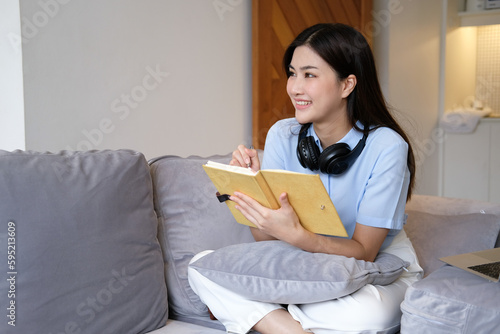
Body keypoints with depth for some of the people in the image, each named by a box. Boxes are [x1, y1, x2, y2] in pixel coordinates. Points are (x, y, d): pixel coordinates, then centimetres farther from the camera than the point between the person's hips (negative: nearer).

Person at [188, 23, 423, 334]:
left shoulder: (385, 146, -18)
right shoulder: (282, 135, -5)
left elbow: (363, 252, -19)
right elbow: (267, 240, -5)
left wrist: (295, 234, -37)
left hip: (381, 270, -4)